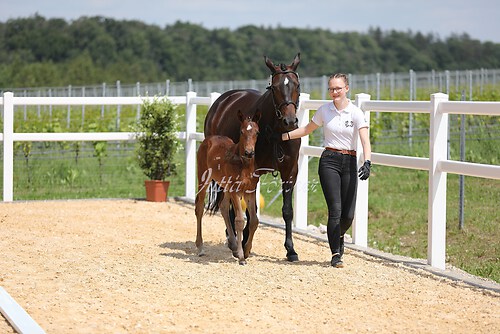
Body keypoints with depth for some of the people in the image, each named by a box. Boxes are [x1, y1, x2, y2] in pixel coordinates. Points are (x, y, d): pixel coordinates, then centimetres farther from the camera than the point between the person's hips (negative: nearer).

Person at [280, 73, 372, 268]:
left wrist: (367, 163, -32)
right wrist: (285, 136, 11)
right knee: (335, 209, -12)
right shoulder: (324, 111, 4)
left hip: (349, 163, 0)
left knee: (348, 215, 0)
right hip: (329, 161, 0)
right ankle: (336, 254, -5)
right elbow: (308, 129, 20)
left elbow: (365, 141, -15)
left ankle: (338, 236, 35)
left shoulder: (356, 113, -5)